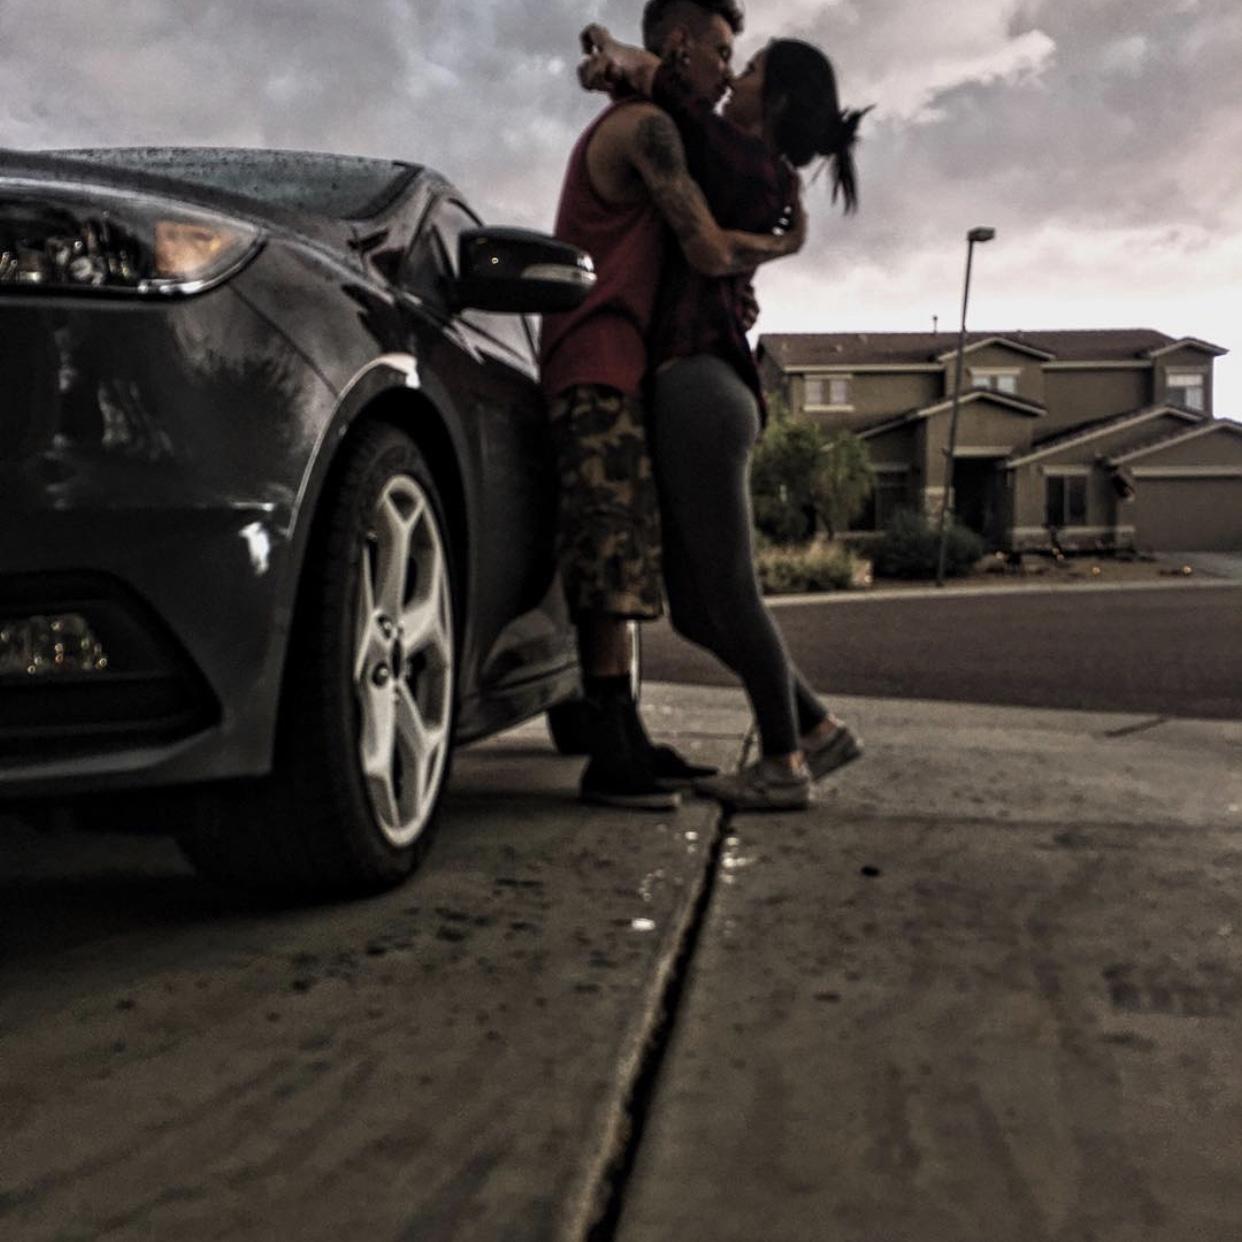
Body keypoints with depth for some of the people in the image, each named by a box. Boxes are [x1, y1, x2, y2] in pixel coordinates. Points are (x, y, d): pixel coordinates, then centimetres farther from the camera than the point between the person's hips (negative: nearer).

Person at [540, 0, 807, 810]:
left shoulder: (620, 129, 28)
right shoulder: (647, 127, -6)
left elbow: (675, 258, 27)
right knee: (613, 555, -16)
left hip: (609, 368, 11)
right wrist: (785, 245, 5)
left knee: (621, 564, 7)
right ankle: (610, 758, -18)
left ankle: (629, 743, 9)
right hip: (599, 362, -11)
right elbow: (709, 251, -14)